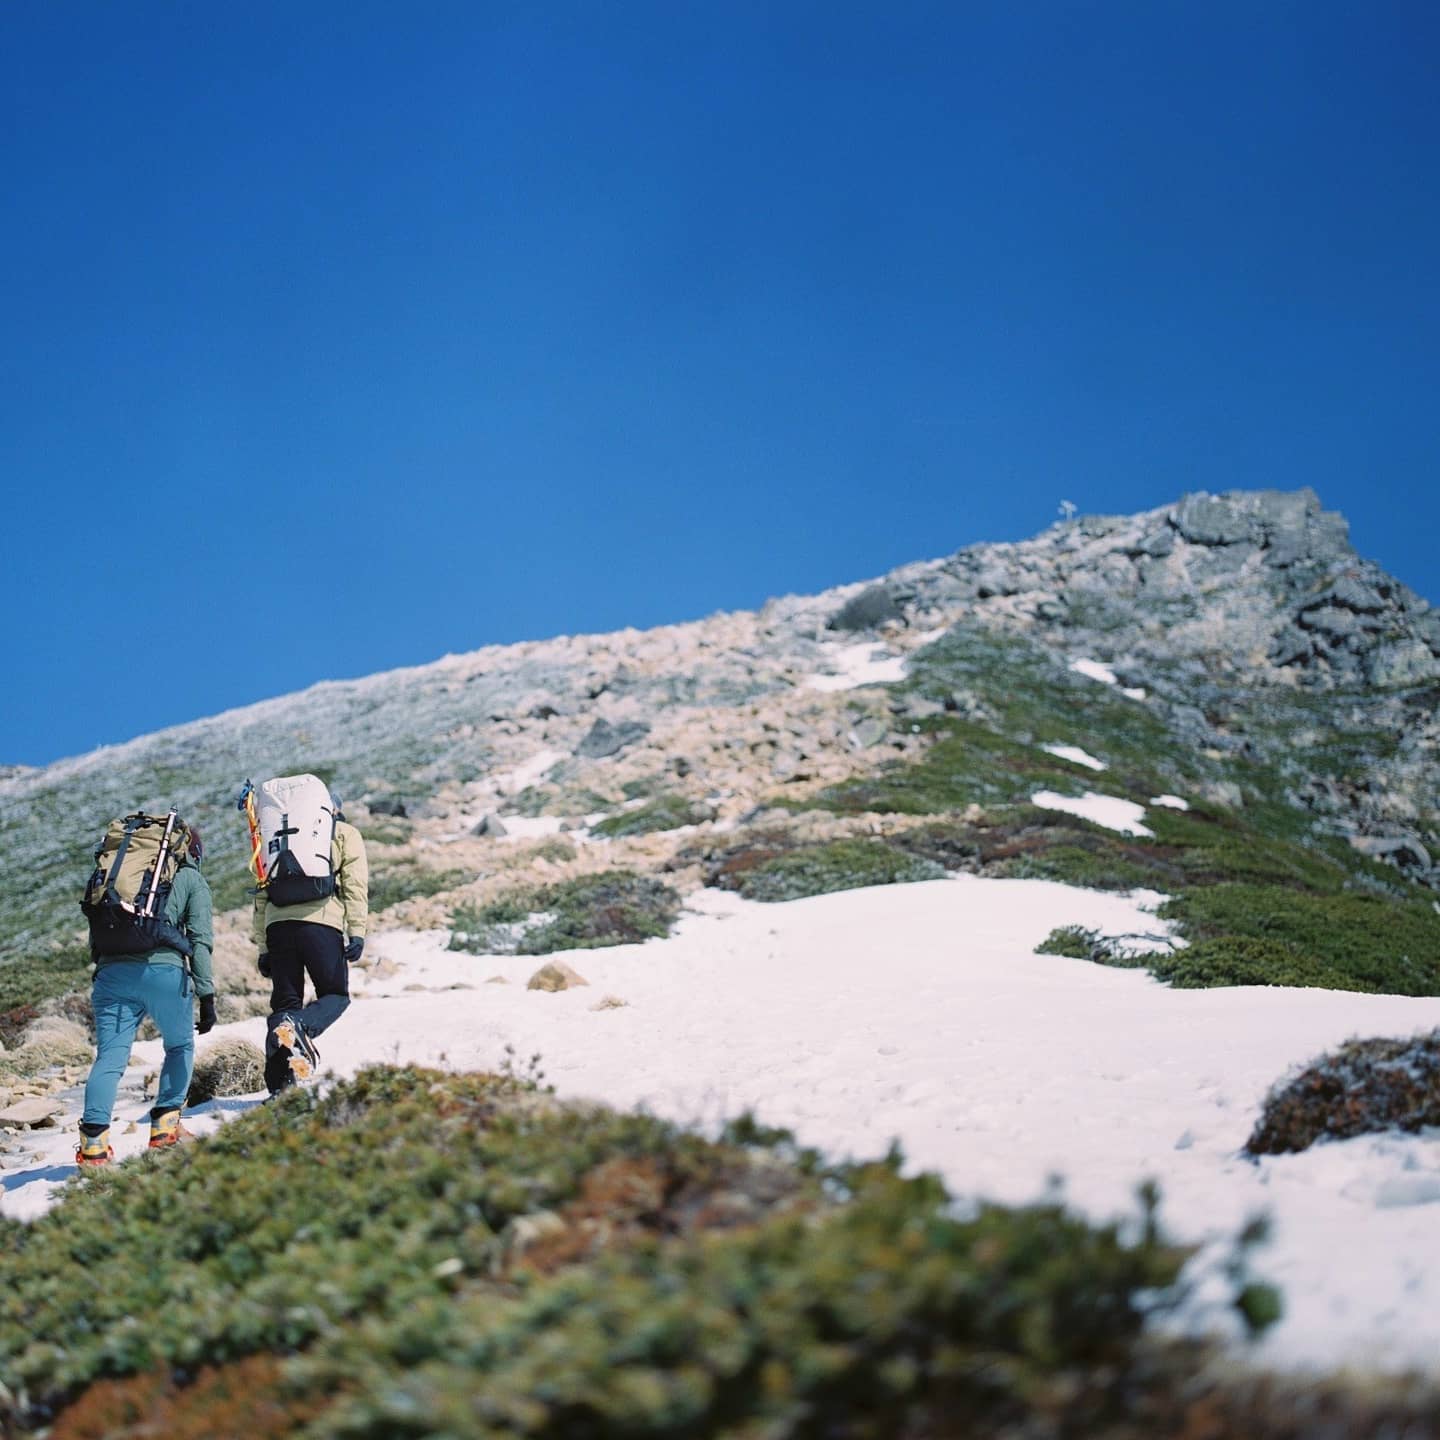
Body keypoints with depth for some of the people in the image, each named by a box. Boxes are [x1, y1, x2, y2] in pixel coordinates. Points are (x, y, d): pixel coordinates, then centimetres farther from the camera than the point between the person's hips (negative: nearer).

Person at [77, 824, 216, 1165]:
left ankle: (93, 1138, -16)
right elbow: (200, 939, 3)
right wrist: (206, 996, 1)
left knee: (110, 1056, 1)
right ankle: (165, 1125, 9)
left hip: (112, 971, 3)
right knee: (180, 1046, 19)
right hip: (164, 970, -3)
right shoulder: (192, 879, 14)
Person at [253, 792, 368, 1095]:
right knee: (335, 996, 7)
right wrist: (357, 931, -4)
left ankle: (279, 1087, -1)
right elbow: (355, 884, 2)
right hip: (321, 922, -4)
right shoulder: (344, 833, 18)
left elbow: (262, 896, 24)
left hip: (278, 924, 4)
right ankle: (299, 1025, -26)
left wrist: (263, 948, 23)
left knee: (285, 1002, 9)